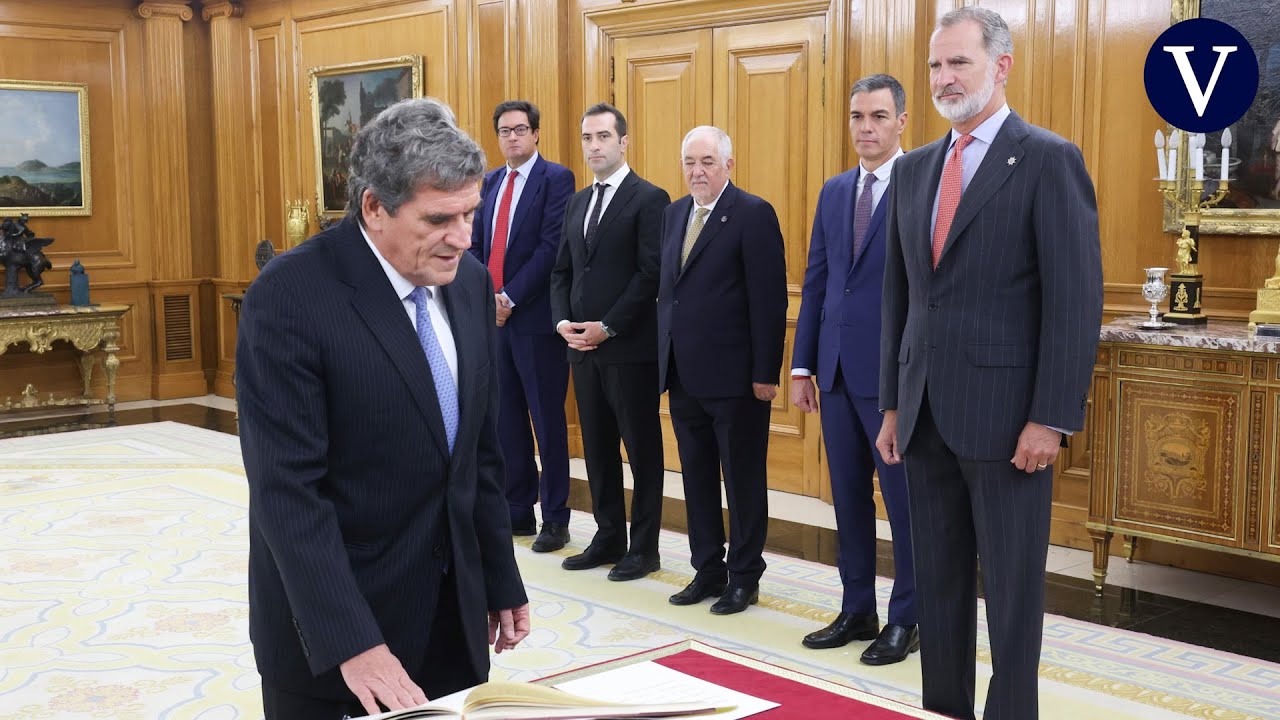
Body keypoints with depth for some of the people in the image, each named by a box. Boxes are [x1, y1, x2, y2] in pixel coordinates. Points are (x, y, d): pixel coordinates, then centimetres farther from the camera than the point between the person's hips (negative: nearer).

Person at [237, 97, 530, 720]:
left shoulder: (470, 281, 2)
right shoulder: (288, 297, -19)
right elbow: (288, 491, -22)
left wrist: (501, 581, 12)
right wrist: (351, 644, -25)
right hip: (330, 624, -5)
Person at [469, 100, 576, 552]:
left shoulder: (556, 179, -6)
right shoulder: (491, 182, 15)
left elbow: (551, 247, -14)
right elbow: (475, 244, 13)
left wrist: (510, 298, -15)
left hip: (535, 316, -6)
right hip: (493, 314, 7)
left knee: (547, 420, 0)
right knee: (506, 417, 11)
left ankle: (555, 519, 9)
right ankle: (517, 510, 21)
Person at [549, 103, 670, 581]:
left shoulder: (649, 199, -7)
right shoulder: (577, 203, 15)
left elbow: (651, 274, -14)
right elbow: (562, 271, 16)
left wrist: (608, 327, -16)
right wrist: (563, 321, -1)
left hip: (630, 347, -7)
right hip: (582, 345, 7)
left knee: (642, 449, 3)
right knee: (597, 447, 13)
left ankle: (644, 547, 11)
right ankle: (608, 538, 23)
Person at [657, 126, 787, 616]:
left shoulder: (753, 214, -9)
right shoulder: (674, 214, 13)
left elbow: (769, 298, -13)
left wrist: (766, 373, -16)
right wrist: (664, 355, 10)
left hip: (734, 375, -7)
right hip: (683, 374, 7)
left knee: (743, 479, 5)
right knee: (697, 477, 14)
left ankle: (744, 577, 17)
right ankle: (708, 570, 26)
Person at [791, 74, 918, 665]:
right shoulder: (834, 191, 12)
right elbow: (815, 281, 13)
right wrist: (801, 366, 11)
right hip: (837, 370, 6)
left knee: (905, 500, 4)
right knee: (849, 496, 14)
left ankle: (907, 620, 18)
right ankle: (857, 610, 27)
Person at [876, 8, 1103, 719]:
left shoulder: (1050, 160, -7)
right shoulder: (914, 168, 13)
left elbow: (1076, 299, -11)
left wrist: (1051, 419, -15)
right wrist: (893, 404, 13)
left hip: (1004, 414, -6)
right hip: (926, 413, 6)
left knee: (1012, 587, 4)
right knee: (939, 580, 14)